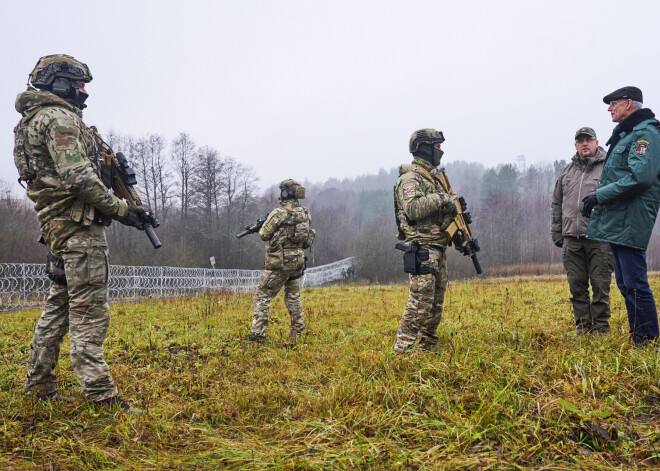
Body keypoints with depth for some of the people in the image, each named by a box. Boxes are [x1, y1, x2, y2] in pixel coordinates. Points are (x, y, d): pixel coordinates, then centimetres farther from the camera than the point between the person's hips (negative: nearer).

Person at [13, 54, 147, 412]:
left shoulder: (35, 120, 22)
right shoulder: (59, 117, -10)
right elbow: (77, 177, -20)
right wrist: (119, 209, -15)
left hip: (56, 225, 10)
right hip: (78, 225, -10)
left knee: (59, 306, 16)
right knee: (89, 312, -10)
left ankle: (39, 383, 24)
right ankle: (100, 395, -7)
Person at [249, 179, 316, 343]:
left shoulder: (279, 213, -15)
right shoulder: (305, 213, 6)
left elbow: (264, 235, -10)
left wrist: (263, 225, 11)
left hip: (279, 263, -6)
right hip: (298, 261, 6)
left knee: (262, 296, 3)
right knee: (293, 296, 19)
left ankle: (257, 334, 1)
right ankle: (297, 331, 21)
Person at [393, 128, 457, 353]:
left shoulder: (433, 176, 20)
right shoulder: (410, 178, -9)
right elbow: (412, 208, -26)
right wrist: (441, 198, -20)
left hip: (437, 249, 10)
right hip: (422, 248, -9)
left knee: (436, 303, 12)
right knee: (420, 302, -12)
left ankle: (428, 349, 20)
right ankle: (402, 349, -6)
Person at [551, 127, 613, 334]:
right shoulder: (567, 171, 17)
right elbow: (557, 203, 20)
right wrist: (556, 233, 13)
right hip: (571, 238, 5)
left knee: (600, 284, -1)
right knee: (577, 286, 7)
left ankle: (601, 328, 9)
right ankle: (583, 328, 16)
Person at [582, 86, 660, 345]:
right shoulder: (626, 134, 21)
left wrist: (600, 195, -17)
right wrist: (598, 195, 9)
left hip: (630, 223, -10)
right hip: (616, 223, 11)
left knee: (635, 284, -7)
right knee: (625, 284, 14)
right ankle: (637, 338, 23)